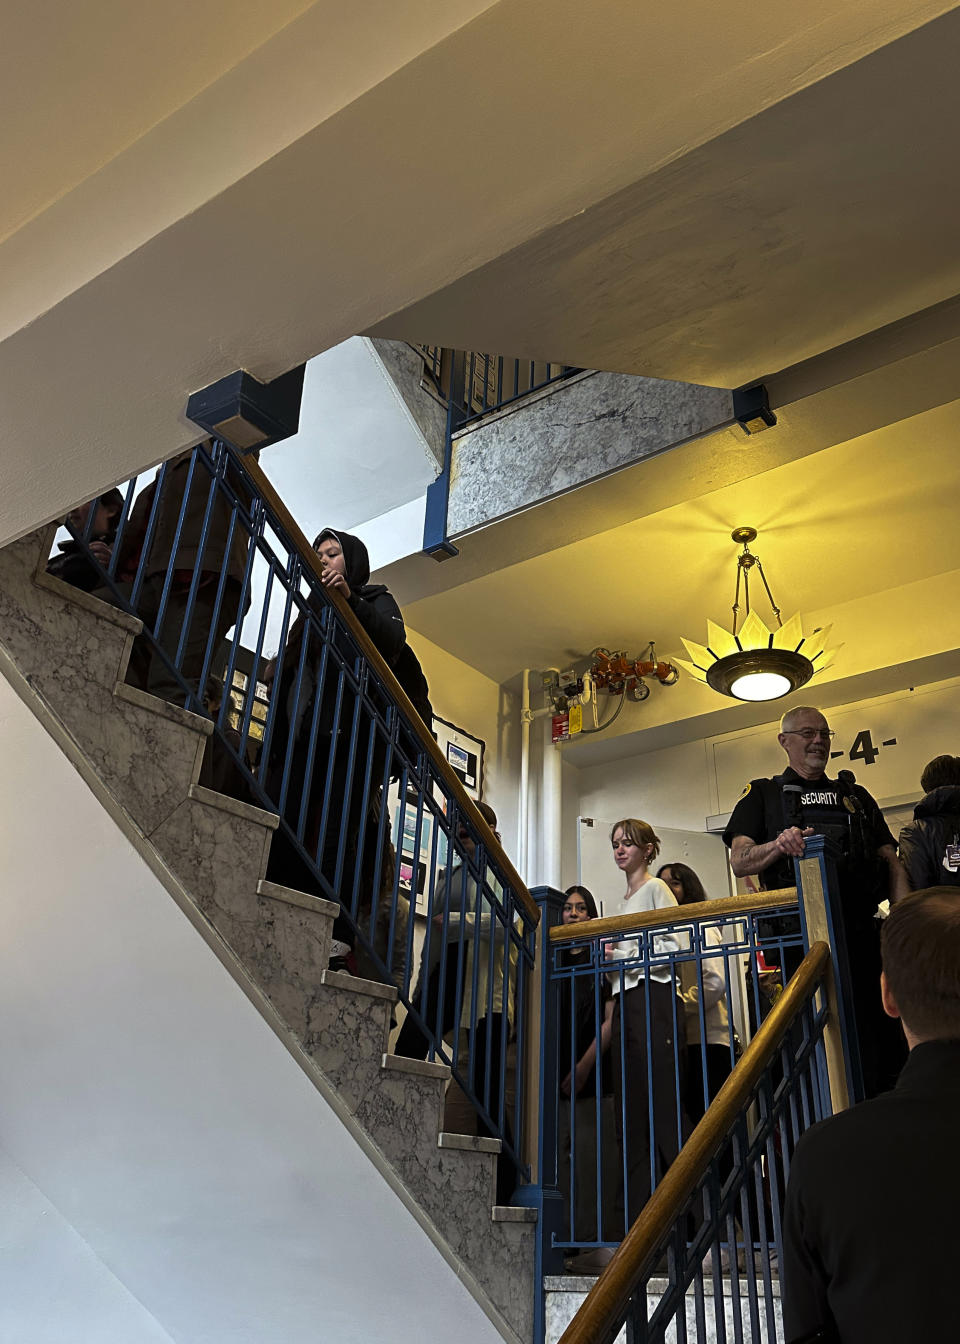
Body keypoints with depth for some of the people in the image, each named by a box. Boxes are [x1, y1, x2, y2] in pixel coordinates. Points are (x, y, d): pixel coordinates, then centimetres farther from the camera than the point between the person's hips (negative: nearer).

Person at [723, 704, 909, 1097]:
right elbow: (739, 861, 0)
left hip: (861, 931, 3)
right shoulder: (762, 794, 13)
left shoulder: (855, 796, 23)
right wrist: (777, 846, -22)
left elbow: (892, 862, 15)